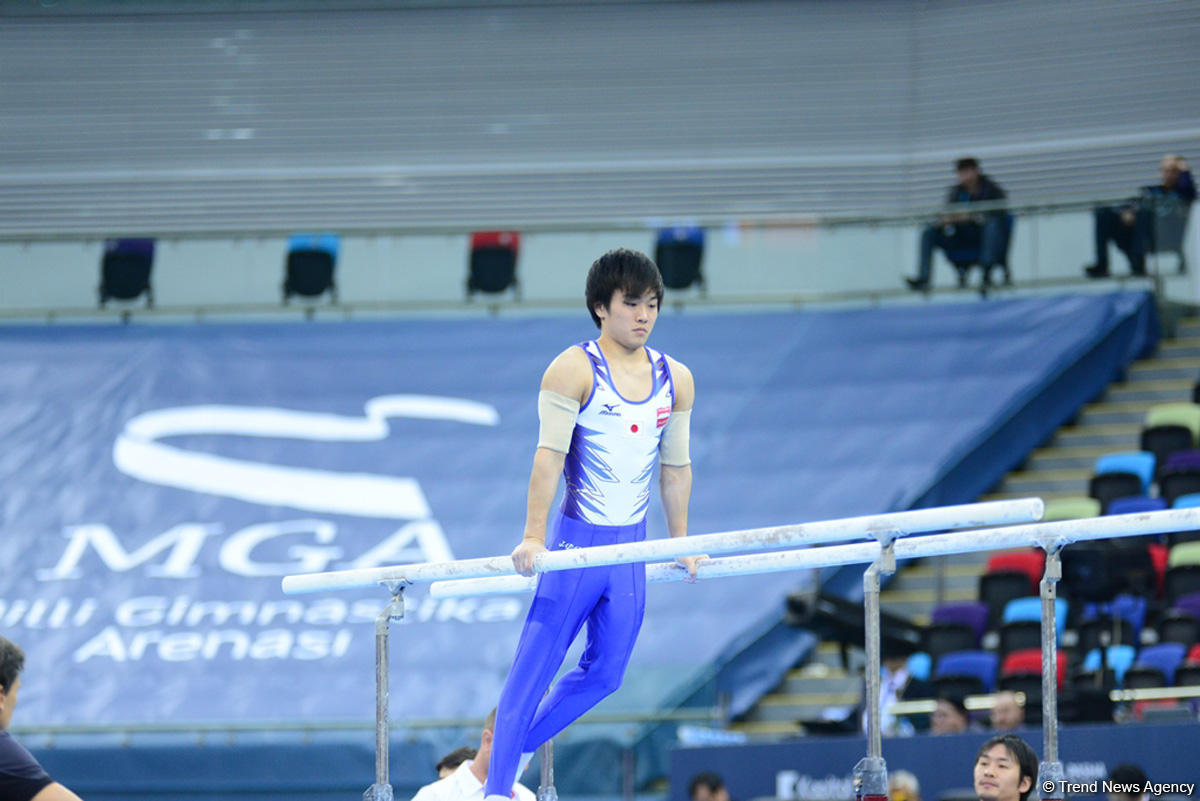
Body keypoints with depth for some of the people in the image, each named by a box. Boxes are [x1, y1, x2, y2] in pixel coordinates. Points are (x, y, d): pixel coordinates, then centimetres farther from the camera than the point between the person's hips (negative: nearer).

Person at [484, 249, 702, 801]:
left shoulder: (675, 379, 9)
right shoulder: (574, 370, -7)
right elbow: (550, 455, -13)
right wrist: (534, 537, -21)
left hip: (632, 545, 6)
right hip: (580, 538, -5)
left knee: (604, 673, 10)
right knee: (534, 666, -5)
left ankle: (517, 747, 27)